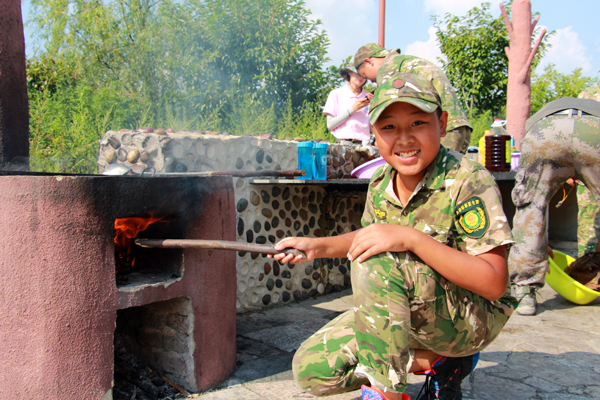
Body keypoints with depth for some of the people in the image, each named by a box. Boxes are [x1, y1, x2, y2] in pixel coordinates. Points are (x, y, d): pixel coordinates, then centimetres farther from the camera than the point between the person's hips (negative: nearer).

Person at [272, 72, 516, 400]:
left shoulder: (469, 181, -21)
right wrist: (317, 246, 0)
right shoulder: (381, 183, -3)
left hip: (473, 318, -6)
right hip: (407, 314, 7)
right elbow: (367, 237, 17)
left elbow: (495, 283, -25)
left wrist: (411, 238, -33)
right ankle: (437, 360, 5)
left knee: (374, 259, -32)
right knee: (311, 368, -5)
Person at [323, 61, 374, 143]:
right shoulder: (336, 94, 6)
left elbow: (373, 129, 8)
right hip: (343, 143, -2)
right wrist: (353, 109, -5)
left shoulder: (368, 97, 13)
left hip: (364, 143, 2)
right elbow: (330, 125, -3)